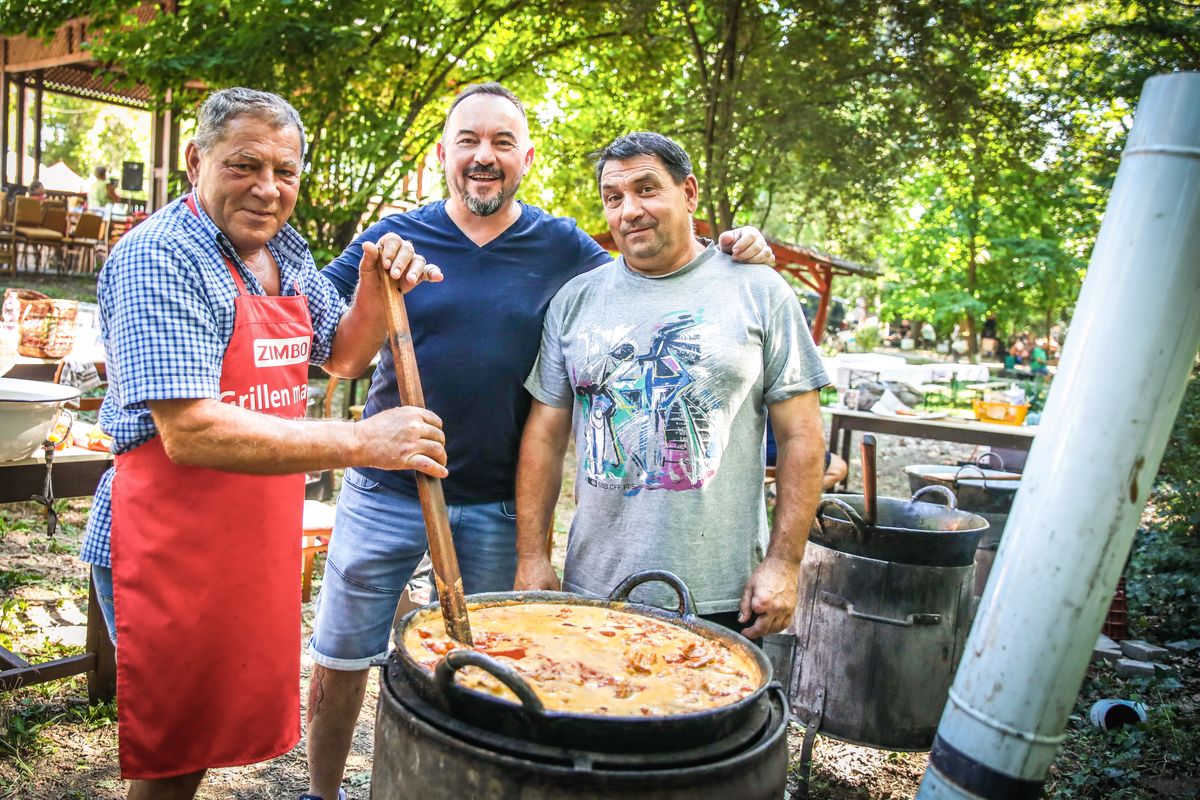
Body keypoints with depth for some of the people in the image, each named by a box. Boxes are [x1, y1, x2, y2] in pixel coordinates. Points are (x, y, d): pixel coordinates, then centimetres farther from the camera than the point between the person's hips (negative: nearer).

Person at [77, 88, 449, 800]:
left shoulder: (285, 250, 7)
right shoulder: (159, 259, -18)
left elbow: (343, 355, 19)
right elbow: (189, 432, -27)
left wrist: (376, 289, -2)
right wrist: (361, 442, -30)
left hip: (261, 540, 7)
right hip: (172, 547, -7)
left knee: (235, 722, 20)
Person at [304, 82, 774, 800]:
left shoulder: (563, 248, 0)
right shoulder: (396, 237, -2)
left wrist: (731, 256, -4)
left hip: (495, 507, 0)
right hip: (386, 492, 1)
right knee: (340, 662, 14)